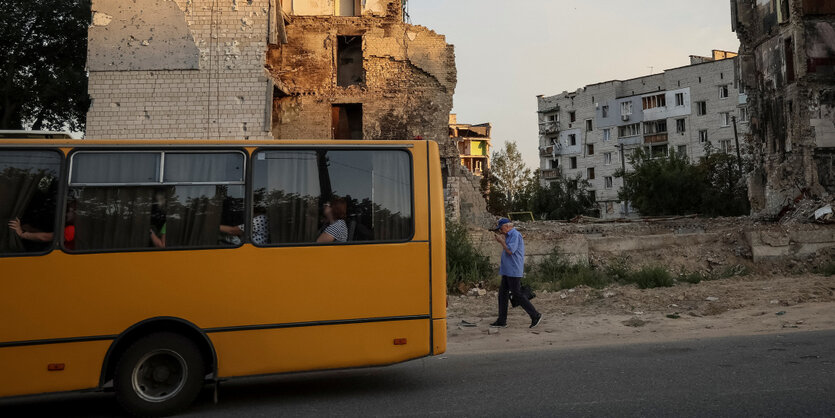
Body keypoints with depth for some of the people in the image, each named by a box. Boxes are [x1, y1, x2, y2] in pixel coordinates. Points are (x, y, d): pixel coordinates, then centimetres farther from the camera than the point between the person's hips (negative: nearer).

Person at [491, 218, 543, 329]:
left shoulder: (515, 235, -14)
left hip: (514, 271, -10)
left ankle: (536, 316, 2)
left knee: (517, 295, -7)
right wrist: (502, 240, 13)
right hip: (507, 271, 11)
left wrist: (501, 241, -12)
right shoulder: (509, 235, 18)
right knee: (502, 294, 8)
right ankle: (502, 321, 11)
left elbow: (510, 250, -22)